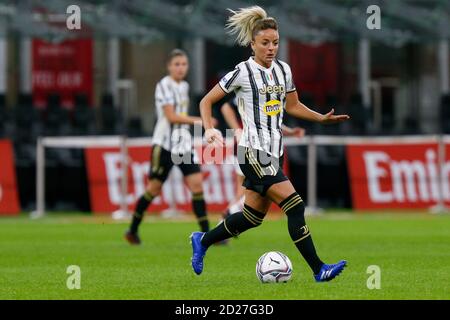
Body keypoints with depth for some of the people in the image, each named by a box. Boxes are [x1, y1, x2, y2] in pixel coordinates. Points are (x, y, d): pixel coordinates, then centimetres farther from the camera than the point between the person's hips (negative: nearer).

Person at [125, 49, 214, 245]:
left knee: (197, 184, -5)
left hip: (183, 143, 7)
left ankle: (206, 234, -7)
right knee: (154, 188, 0)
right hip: (165, 144, -7)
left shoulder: (184, 86, 14)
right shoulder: (164, 85, -10)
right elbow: (171, 116, -18)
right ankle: (132, 230, 15)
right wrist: (197, 120, -19)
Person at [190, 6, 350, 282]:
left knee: (253, 216, 13)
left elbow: (292, 106, 21)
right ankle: (319, 270, -15)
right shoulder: (243, 73, -9)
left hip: (275, 151, 8)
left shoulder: (283, 70, 9)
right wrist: (209, 129, -17)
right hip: (254, 152, -8)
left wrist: (322, 118, 7)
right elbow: (207, 101, -2)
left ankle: (202, 241, 33)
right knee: (295, 207, -16)